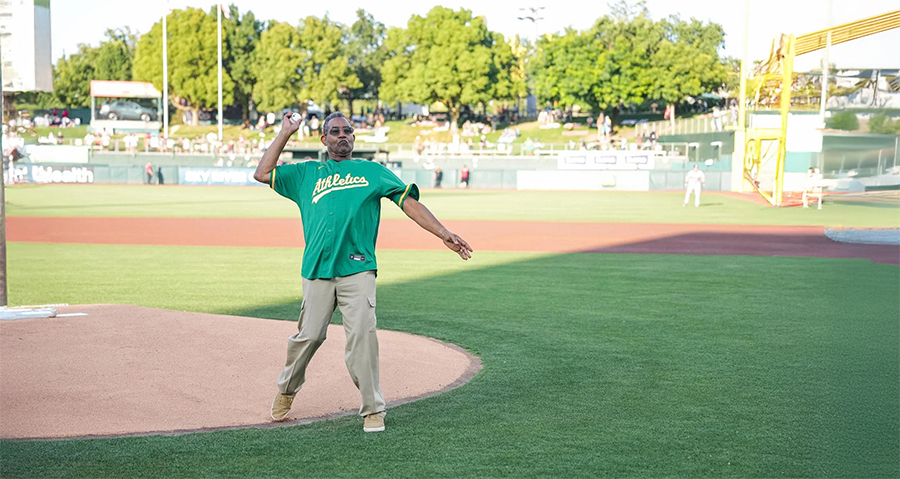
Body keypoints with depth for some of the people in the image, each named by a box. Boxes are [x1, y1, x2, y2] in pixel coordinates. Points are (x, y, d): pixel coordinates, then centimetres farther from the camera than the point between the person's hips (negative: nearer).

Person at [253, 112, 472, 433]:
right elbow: (262, 174, 14)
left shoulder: (373, 171, 17)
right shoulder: (305, 174, 21)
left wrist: (443, 234, 0)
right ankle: (287, 389, 28)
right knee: (308, 335, 2)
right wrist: (285, 133, 15)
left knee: (362, 336, -11)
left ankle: (373, 409, -1)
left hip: (358, 269, -1)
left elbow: (409, 202, 10)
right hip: (317, 271, 1)